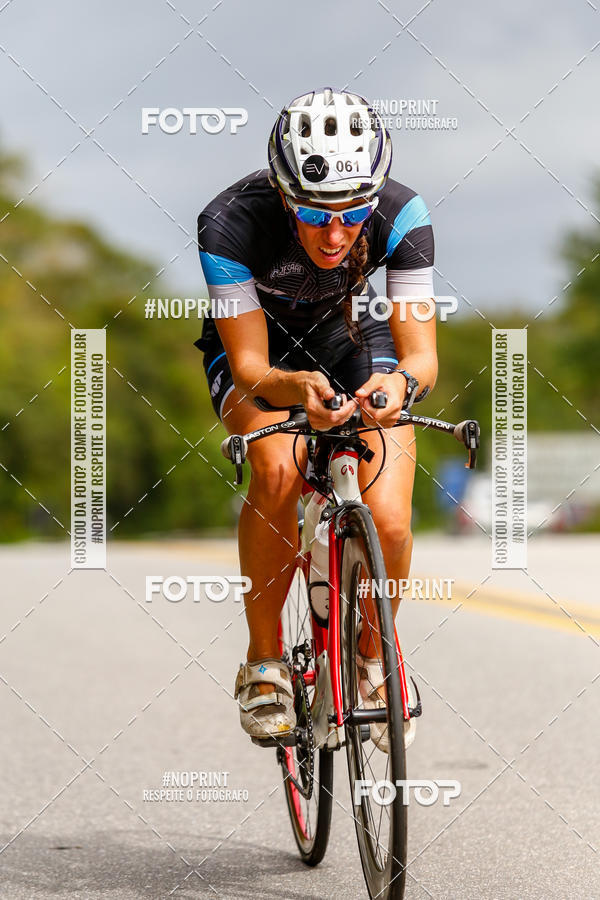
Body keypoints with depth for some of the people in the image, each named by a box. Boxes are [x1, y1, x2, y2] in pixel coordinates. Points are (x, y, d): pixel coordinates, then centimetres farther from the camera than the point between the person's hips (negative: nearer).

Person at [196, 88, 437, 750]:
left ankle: (372, 657, 12)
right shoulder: (232, 222, -34)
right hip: (255, 346, -1)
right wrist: (297, 387, -54)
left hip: (350, 335, 2)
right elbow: (250, 368, -31)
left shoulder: (401, 216, -30)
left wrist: (400, 379, -53)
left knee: (389, 523, -20)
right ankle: (264, 663, -15)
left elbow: (423, 355, -29)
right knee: (277, 466, -35)